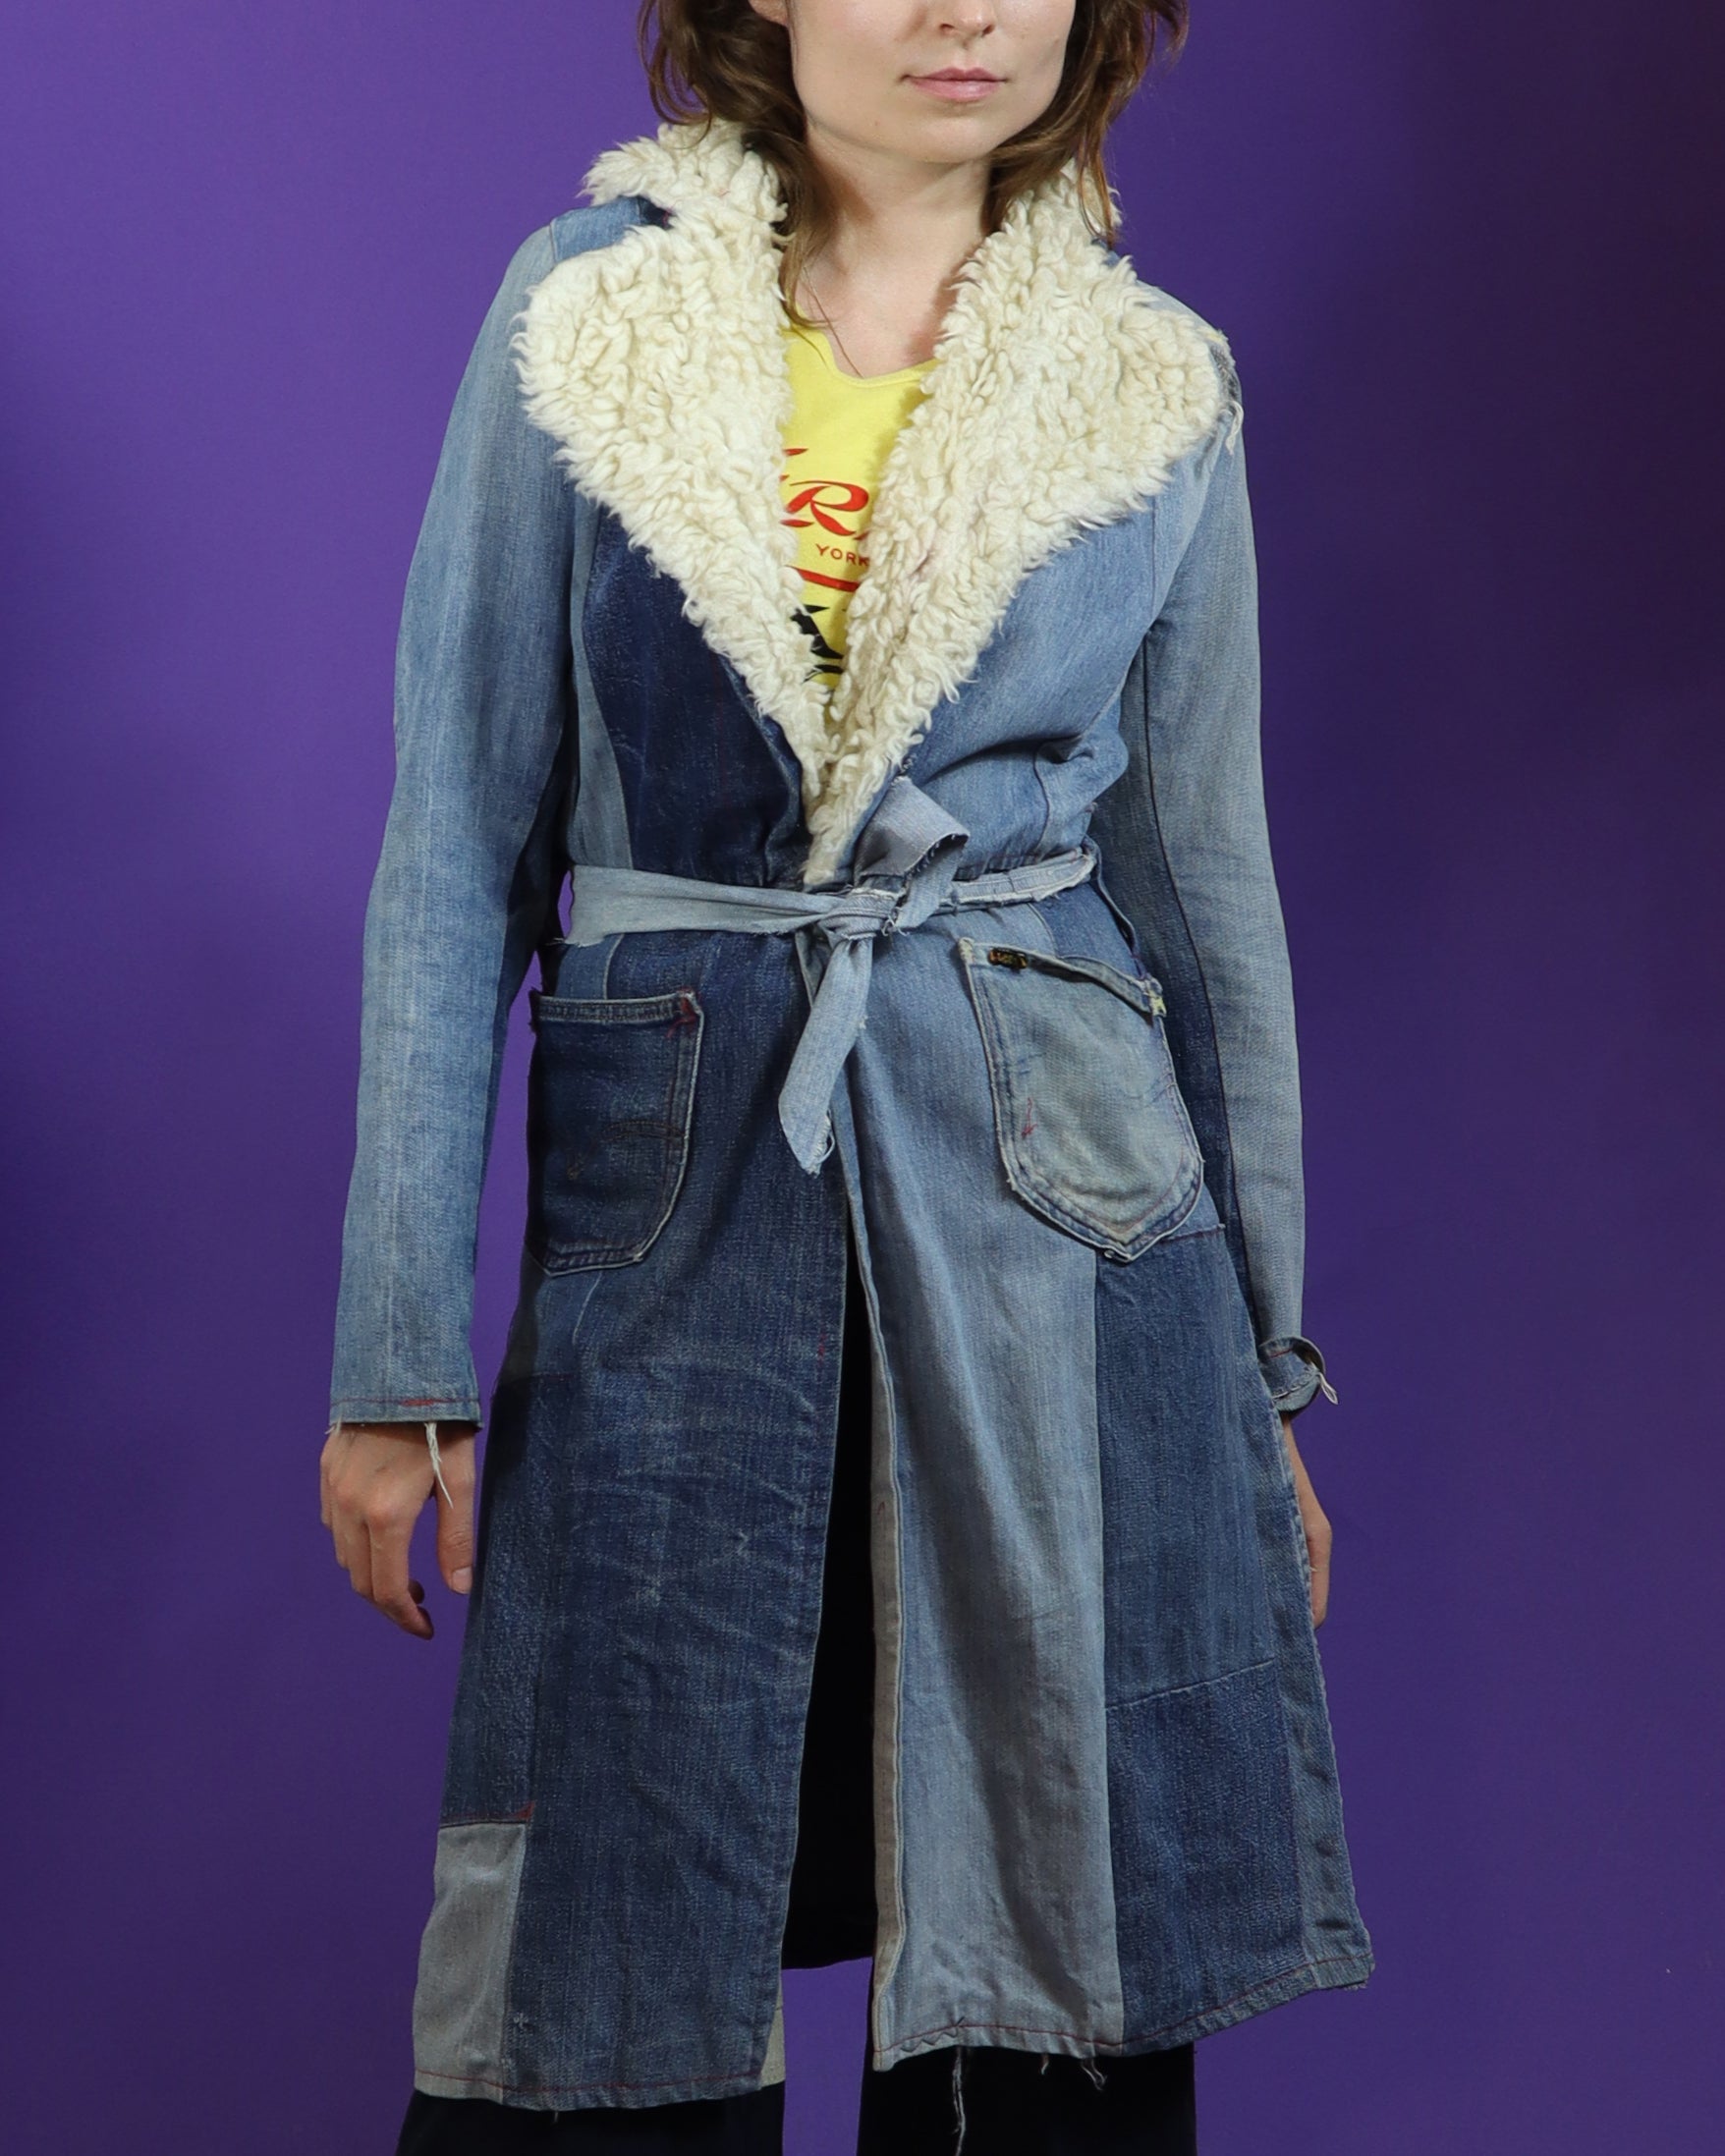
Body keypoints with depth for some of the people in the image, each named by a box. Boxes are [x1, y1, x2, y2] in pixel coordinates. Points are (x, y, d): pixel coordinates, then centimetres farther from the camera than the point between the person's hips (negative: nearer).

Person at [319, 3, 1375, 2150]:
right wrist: (399, 1354, -2)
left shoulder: (1154, 392, 5)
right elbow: (459, 846, 1)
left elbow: (1209, 886, 11)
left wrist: (1267, 1370, 12)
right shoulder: (584, 316, 1)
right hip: (668, 1218, -1)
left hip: (1063, 1239, 1)